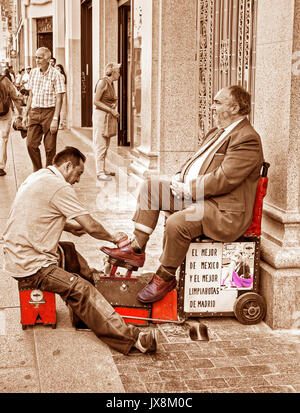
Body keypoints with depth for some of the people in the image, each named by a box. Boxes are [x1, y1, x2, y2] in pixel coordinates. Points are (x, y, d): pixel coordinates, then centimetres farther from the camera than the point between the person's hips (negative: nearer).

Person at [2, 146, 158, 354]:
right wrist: (114, 238, 3)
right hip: (31, 267, -10)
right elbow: (91, 227, -15)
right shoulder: (58, 186, -16)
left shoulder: (37, 177, 13)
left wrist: (72, 226, 15)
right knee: (82, 290, -15)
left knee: (71, 253, 24)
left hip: (17, 256, 10)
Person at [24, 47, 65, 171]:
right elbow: (31, 95, 16)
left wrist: (55, 119, -16)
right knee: (31, 144, -1)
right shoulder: (33, 72, 10)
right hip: (35, 112, 5)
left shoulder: (56, 75, -7)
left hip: (50, 112, -5)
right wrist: (26, 113, 12)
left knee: (50, 147, 1)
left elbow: (59, 99, -9)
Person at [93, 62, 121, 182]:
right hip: (100, 114, -9)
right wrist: (111, 110, -17)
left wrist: (114, 104, 0)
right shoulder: (103, 82, -13)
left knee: (106, 144, 12)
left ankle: (103, 170, 20)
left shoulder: (111, 83, 13)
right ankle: (100, 173, -6)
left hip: (108, 116, 9)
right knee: (100, 145, -8)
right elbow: (96, 101, -16)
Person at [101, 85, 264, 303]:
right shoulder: (217, 132, 17)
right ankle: (136, 250, 4)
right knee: (150, 186, 5)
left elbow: (223, 180, -24)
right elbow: (196, 161, 25)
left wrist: (188, 189, -17)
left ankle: (165, 278, -8)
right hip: (195, 194, 11)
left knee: (176, 222, -34)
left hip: (225, 211, -11)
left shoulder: (247, 139, -17)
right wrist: (180, 177, 4)